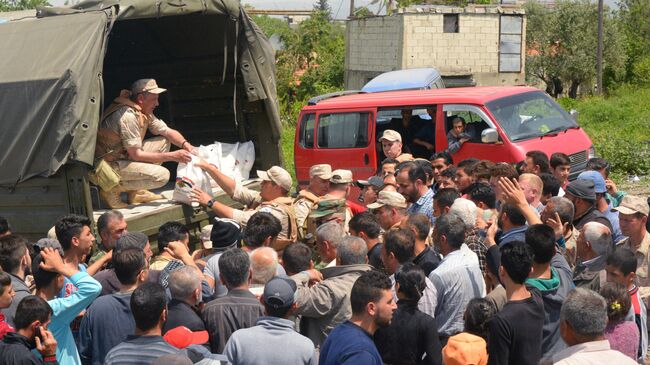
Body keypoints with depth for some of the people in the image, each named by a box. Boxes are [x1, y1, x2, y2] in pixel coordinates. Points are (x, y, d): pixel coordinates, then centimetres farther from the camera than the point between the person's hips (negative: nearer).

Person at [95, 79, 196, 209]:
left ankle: (136, 192, 6)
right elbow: (136, 155, -23)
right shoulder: (128, 116, -24)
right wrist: (173, 156, -22)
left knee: (164, 142, 8)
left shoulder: (145, 113, 6)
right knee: (162, 175, -21)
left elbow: (168, 132, 13)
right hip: (109, 165, -10)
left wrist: (186, 144, -9)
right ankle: (112, 190, -10)